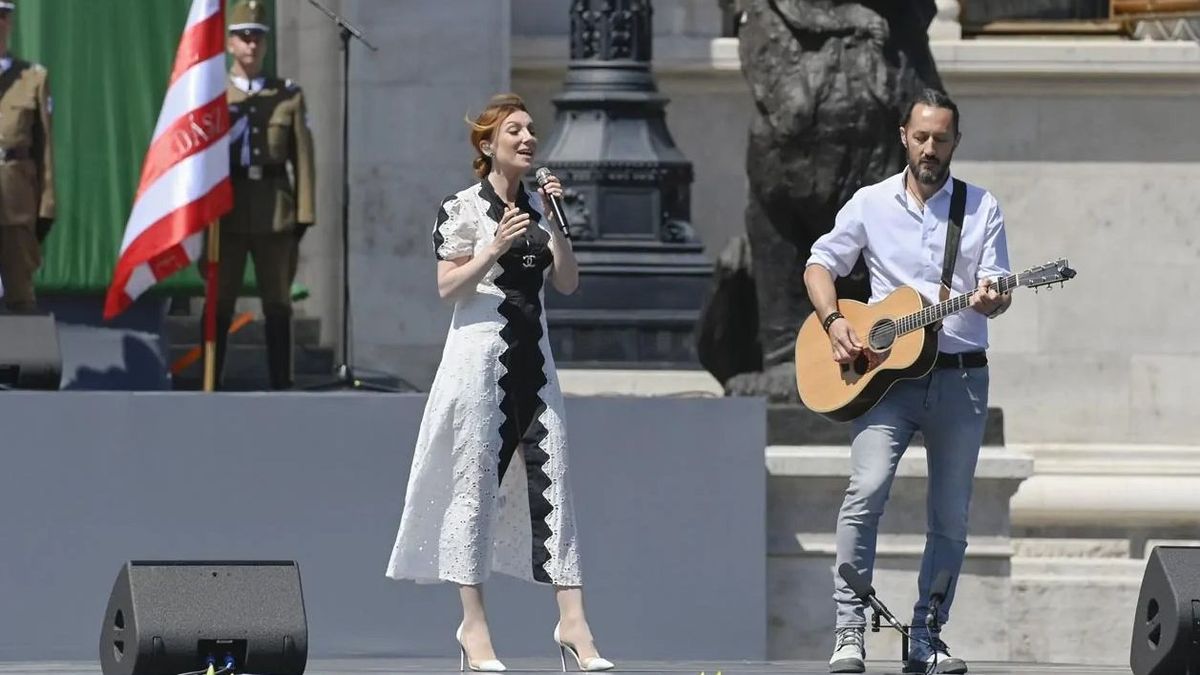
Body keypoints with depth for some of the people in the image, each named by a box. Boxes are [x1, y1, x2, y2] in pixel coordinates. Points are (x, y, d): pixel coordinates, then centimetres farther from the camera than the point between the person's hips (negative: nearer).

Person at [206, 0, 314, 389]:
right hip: (226, 213, -1)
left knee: (277, 305, 3)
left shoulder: (289, 96, 8)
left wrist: (304, 215, -2)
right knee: (219, 304, 0)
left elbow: (302, 158, 5)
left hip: (276, 214, 1)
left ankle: (281, 386, 7)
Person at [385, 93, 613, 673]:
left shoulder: (537, 207, 13)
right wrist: (497, 247, -19)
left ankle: (572, 621, -5)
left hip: (533, 355, 6)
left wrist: (556, 223, -2)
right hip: (481, 351, -6)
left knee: (551, 480, -1)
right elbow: (448, 286, -8)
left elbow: (568, 282, 9)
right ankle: (473, 625, 1)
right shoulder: (463, 207, -3)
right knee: (476, 482, -4)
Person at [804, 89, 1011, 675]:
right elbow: (821, 264, 10)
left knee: (950, 518, 5)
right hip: (887, 373, -2)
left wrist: (991, 299, -23)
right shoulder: (871, 204, 6)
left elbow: (998, 289, 2)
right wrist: (834, 322, -8)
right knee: (865, 493, -19)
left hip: (960, 378, 2)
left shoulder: (982, 208, 6)